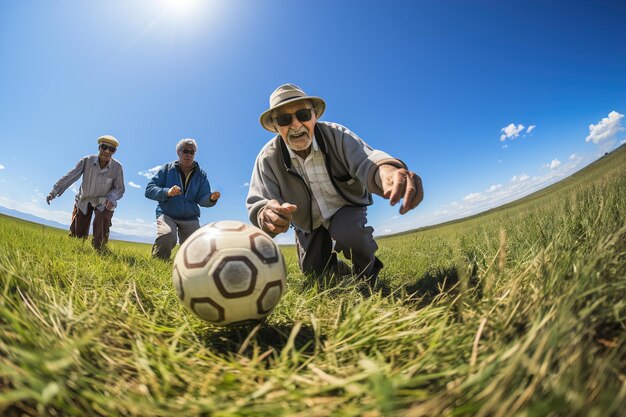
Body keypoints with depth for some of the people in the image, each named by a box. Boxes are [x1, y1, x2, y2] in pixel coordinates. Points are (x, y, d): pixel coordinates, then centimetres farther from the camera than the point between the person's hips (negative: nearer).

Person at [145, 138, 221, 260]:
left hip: (190, 218, 3)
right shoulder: (167, 169, 4)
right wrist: (167, 192, -23)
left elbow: (202, 198, 0)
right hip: (167, 214, -2)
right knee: (167, 235, -34)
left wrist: (211, 198, -25)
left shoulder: (200, 174, 9)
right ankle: (158, 260, -1)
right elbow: (149, 190, -3)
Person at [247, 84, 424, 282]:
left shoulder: (335, 134, -23)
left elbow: (365, 160, -38)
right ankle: (344, 272, 42)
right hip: (308, 223, 3)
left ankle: (366, 273, 0)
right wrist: (266, 214, -54)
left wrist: (387, 170, -65)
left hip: (345, 208, -2)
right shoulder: (268, 158, -20)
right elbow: (258, 203, -27)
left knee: (348, 232, -35)